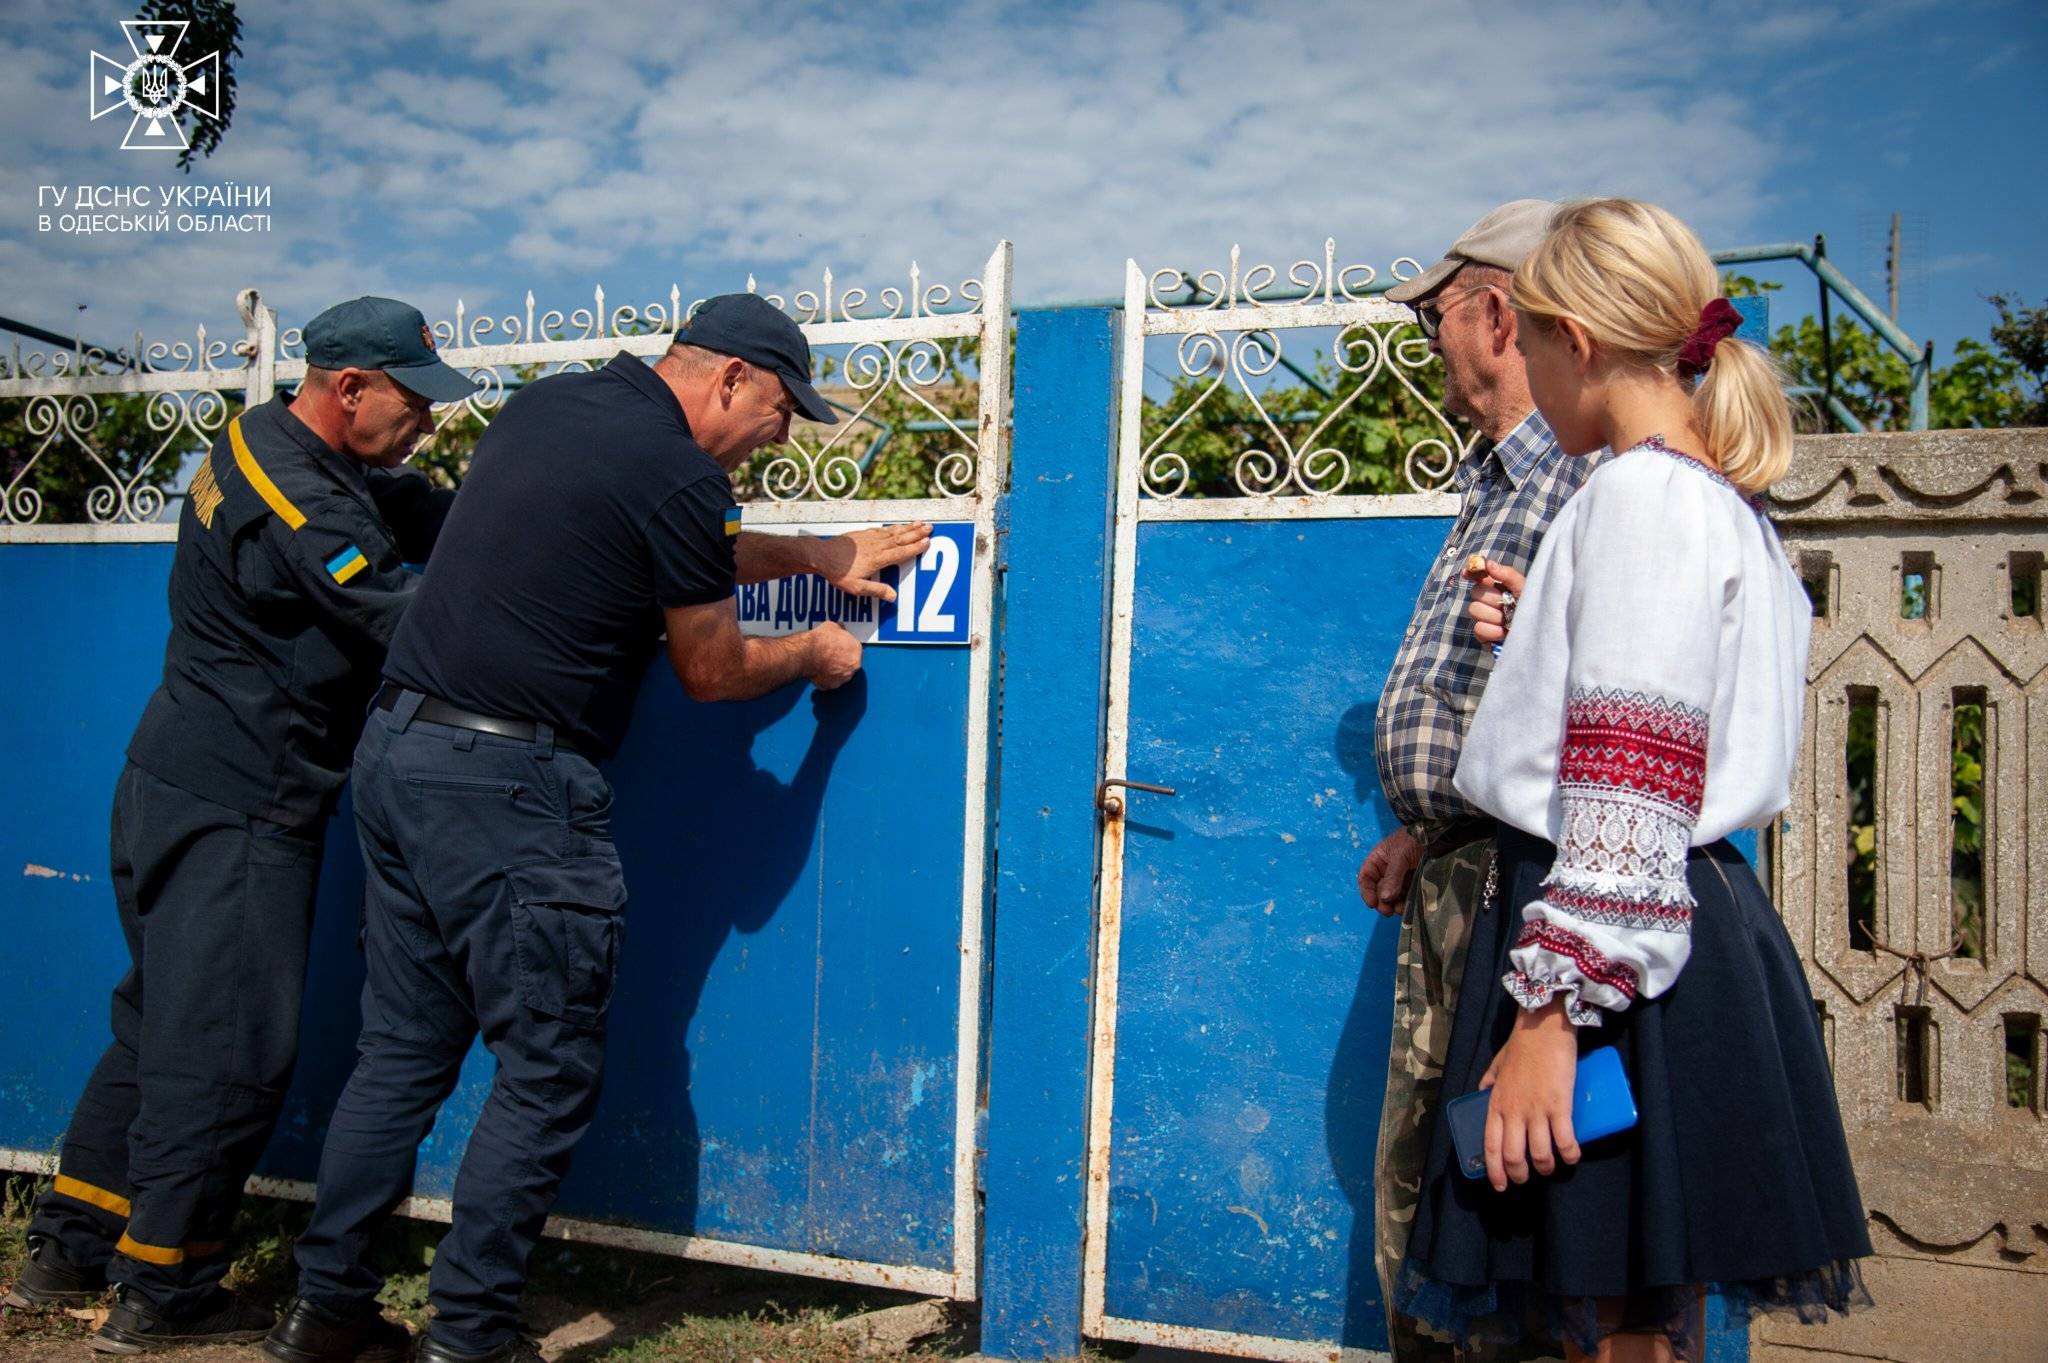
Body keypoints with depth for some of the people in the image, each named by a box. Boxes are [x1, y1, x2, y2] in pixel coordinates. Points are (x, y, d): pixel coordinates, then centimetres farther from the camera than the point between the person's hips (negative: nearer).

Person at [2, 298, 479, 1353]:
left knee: (163, 1023, 19)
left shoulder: (272, 446, 11)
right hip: (233, 807, -10)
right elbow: (407, 625, -23)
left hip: (181, 789, 10)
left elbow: (431, 515, 7)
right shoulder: (296, 499, -21)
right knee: (228, 1045, 0)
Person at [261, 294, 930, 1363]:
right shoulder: (679, 475, -11)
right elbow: (712, 673, -1)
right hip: (509, 790, -9)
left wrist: (819, 555, 29)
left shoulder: (548, 404, 15)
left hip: (396, 750, 9)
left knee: (402, 1053, 17)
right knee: (549, 1073, 4)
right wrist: (816, 653, 17)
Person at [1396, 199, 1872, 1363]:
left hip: (1615, 947, -10)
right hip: (1701, 913, 10)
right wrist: (1545, 637, 15)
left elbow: (1632, 778, -22)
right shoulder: (1728, 500, 17)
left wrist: (1551, 1009, -24)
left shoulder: (1643, 490, -14)